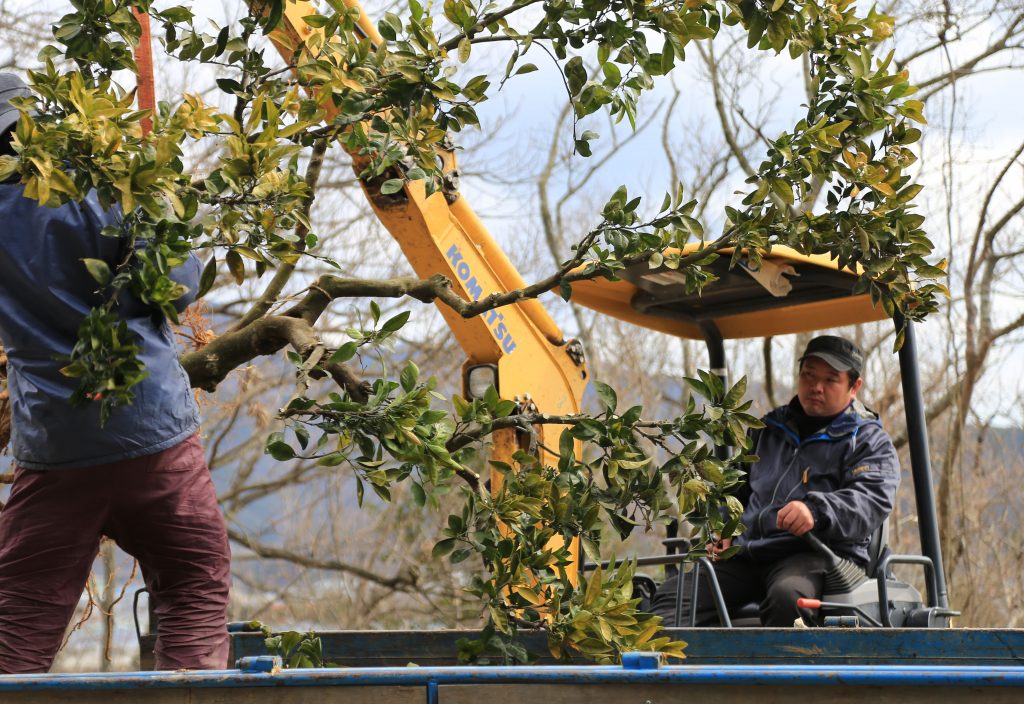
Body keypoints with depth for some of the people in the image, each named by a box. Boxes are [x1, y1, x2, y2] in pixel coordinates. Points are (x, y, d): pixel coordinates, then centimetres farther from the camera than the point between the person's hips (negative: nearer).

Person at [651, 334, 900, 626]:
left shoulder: (870, 441, 9)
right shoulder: (769, 429, 28)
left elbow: (872, 500, -10)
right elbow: (739, 488, 39)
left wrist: (816, 511, -30)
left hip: (817, 552, -6)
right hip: (746, 553, 6)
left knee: (787, 595, -41)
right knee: (673, 592, -17)